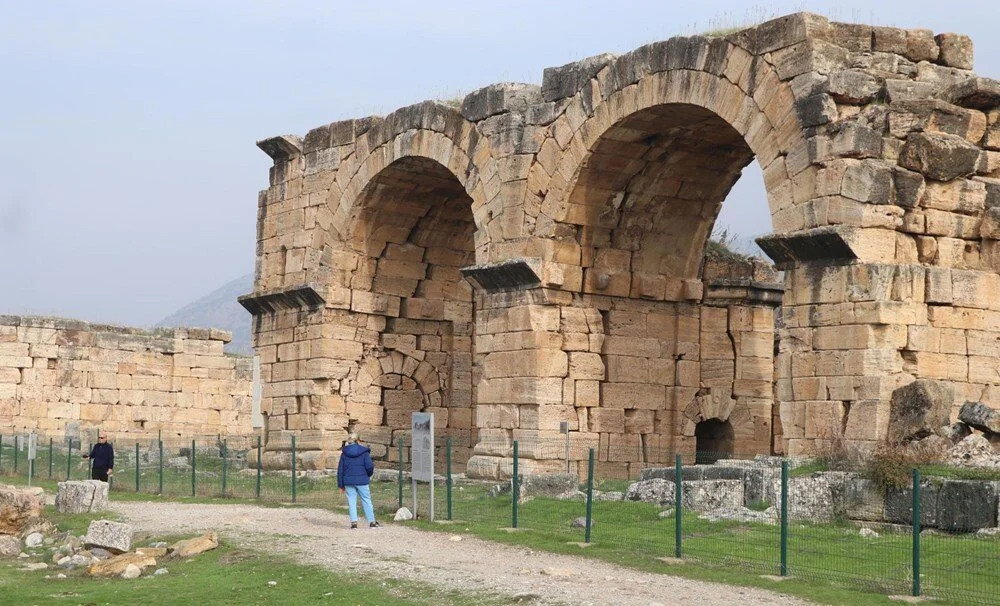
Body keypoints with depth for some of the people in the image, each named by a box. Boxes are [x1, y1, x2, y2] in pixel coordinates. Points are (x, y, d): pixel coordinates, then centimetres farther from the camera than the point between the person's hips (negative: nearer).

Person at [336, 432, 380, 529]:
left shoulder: (344, 453, 5)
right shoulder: (364, 451, -2)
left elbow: (340, 470, 5)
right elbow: (369, 466, -9)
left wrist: (341, 485, 10)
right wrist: (369, 475, 13)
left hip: (348, 481, 1)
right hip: (362, 481, -1)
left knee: (351, 502, 6)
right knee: (366, 500, 7)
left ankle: (354, 522, 0)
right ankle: (371, 521, 7)